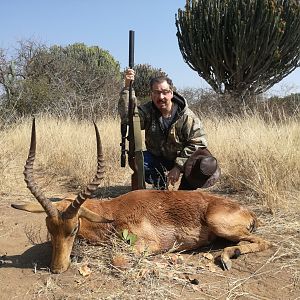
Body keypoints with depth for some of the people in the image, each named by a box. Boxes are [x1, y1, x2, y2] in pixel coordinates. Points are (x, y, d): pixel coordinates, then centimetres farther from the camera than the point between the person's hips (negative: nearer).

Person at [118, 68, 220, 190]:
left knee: (207, 166, -30)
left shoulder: (187, 116, -16)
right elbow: (127, 116, -28)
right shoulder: (147, 111, -10)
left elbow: (197, 143, -19)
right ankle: (161, 188, 0)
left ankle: (185, 191, 0)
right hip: (158, 159, 2)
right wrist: (127, 87, -37)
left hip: (182, 159, -2)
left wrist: (178, 167, -25)